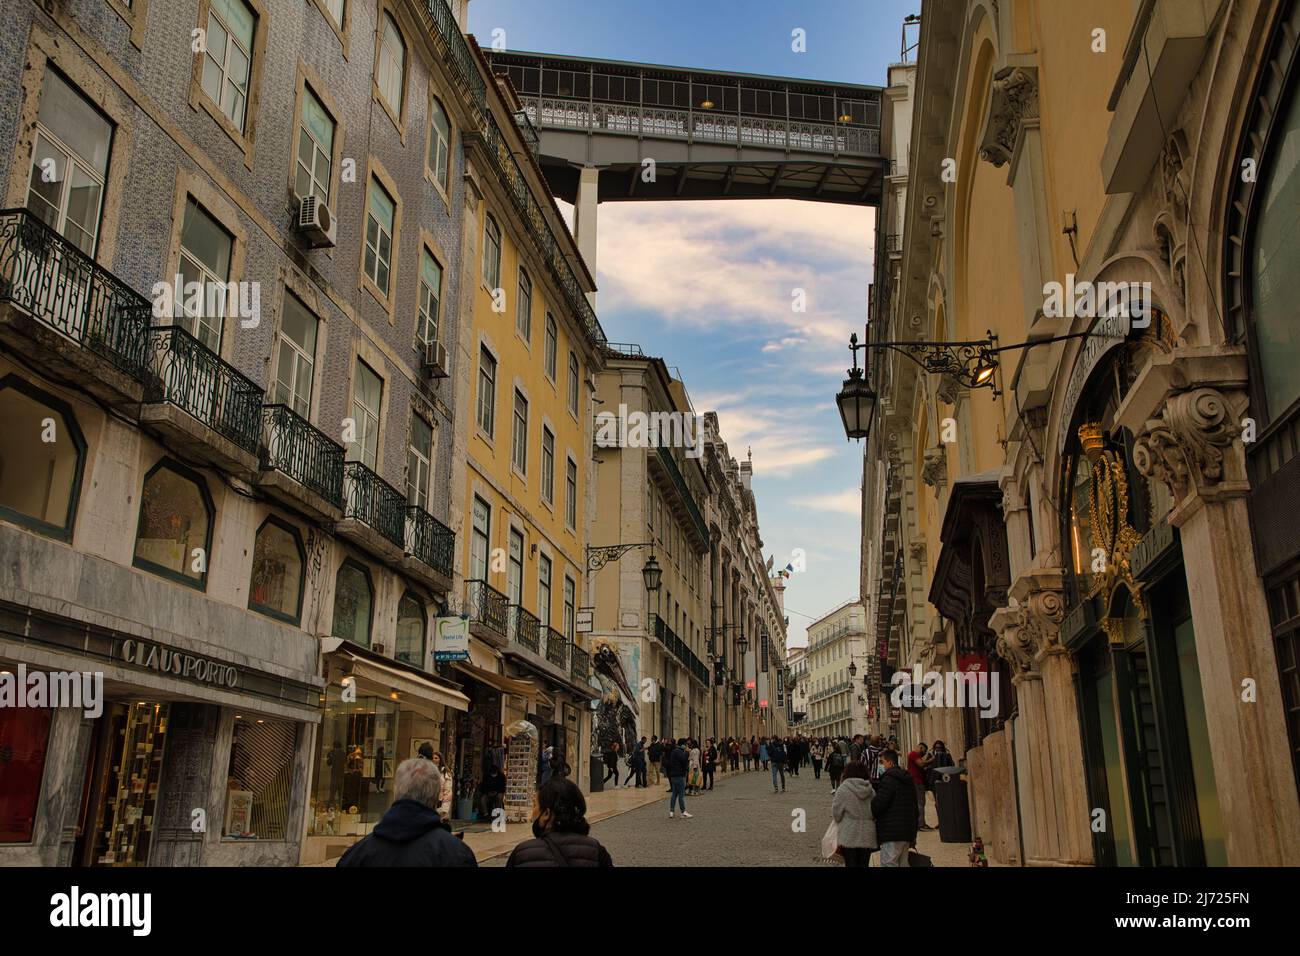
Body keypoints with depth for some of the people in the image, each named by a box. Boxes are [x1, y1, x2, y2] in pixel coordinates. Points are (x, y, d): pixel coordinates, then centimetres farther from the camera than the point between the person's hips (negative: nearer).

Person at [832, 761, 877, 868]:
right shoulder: (871, 791, 3)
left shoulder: (843, 789, -10)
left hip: (849, 836, -4)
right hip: (868, 836, 4)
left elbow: (836, 815, -5)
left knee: (851, 864, 2)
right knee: (864, 864, 11)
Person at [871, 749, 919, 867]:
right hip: (907, 831, 9)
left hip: (892, 832, -9)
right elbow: (915, 808, 22)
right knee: (902, 863, 15)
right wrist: (913, 834, 26)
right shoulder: (908, 779, 18)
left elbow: (878, 803, -20)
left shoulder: (889, 779, -12)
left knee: (888, 863, -8)